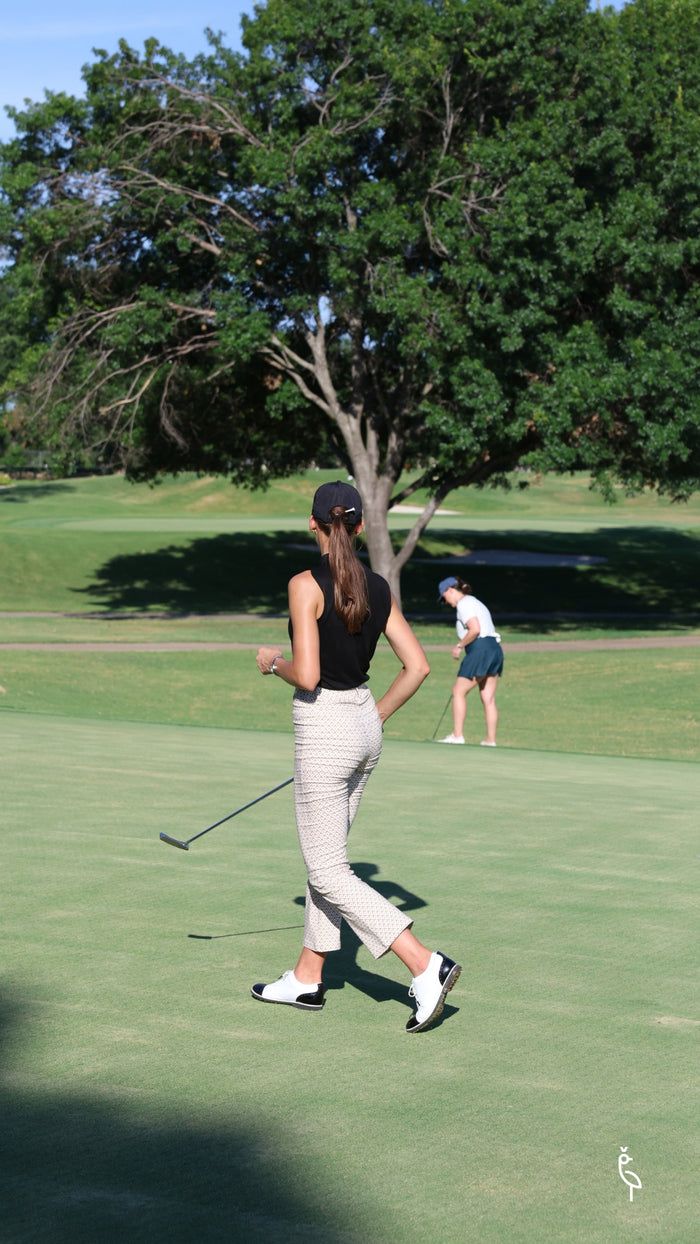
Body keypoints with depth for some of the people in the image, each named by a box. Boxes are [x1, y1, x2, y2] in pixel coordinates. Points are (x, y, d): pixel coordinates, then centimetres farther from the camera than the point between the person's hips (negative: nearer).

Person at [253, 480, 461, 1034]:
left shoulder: (307, 585, -16)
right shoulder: (379, 588, 4)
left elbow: (306, 676, -22)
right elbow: (418, 666, 4)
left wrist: (273, 661, -1)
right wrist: (375, 716, 15)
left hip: (324, 732, -8)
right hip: (365, 725, 8)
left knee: (329, 874, -1)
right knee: (326, 858, 19)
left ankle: (426, 965, -12)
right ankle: (308, 978, 28)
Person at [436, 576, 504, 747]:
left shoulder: (463, 604, -6)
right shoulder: (474, 602, 24)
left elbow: (475, 630, -19)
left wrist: (459, 646, -8)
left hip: (480, 649, -9)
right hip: (495, 649, 9)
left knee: (458, 692, -2)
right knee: (488, 698, 7)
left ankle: (457, 736, -3)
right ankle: (490, 740, 6)